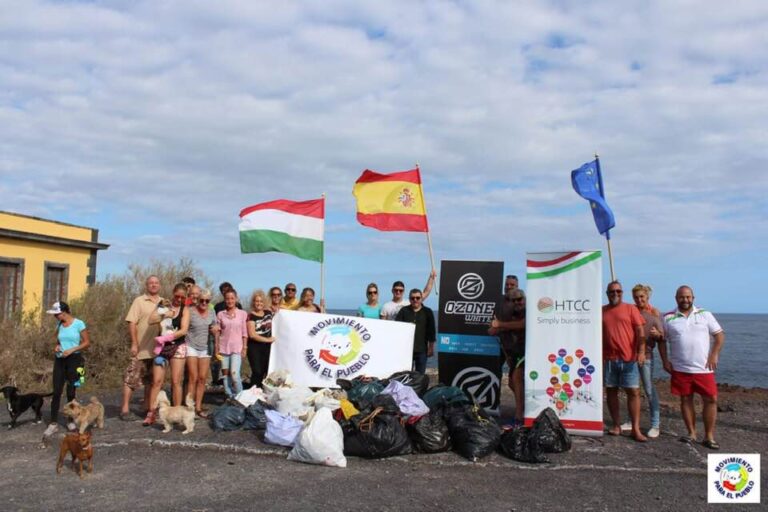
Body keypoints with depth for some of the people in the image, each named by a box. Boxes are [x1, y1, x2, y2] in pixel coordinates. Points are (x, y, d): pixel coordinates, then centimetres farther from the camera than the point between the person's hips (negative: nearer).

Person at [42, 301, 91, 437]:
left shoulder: (78, 324, -8)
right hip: (60, 360, 5)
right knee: (56, 392, -2)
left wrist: (71, 350, -17)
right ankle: (54, 423, 0)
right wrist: (57, 347, -1)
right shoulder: (59, 325, 9)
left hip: (74, 359, -5)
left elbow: (87, 343, -6)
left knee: (71, 392, 1)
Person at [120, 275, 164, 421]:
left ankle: (147, 407, 22)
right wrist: (134, 344, -14)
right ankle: (125, 409, 2)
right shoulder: (139, 301, -2)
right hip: (141, 348, -4)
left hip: (158, 348, 5)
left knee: (151, 380, 12)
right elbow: (132, 323, -8)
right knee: (131, 378, -3)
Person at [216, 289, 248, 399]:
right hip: (223, 347, 2)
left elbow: (244, 332, 4)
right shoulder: (220, 314, 6)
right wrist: (216, 348, 3)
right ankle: (229, 396, 14)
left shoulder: (242, 314, 3)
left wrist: (244, 348, -1)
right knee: (225, 374, 3)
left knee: (234, 373, -14)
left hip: (237, 348, -2)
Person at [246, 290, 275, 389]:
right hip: (254, 348, -5)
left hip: (267, 347, 5)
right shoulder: (251, 316, -8)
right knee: (257, 372, -8)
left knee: (265, 371, 7)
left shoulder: (268, 313, 8)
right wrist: (267, 339, -10)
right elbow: (252, 334, -14)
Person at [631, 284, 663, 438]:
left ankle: (655, 425, 3)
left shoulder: (654, 313, -2)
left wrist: (657, 334, -22)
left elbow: (662, 337, -1)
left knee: (649, 390, -3)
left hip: (646, 355, -4)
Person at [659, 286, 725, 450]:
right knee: (685, 400, 7)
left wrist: (714, 355, -6)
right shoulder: (668, 318, 3)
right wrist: (665, 361, 0)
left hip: (704, 368, 0)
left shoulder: (705, 314, 4)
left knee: (711, 399, -2)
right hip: (680, 369, 0)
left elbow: (720, 335, 4)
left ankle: (709, 437, 8)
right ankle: (691, 433, 18)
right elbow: (662, 341, 8)